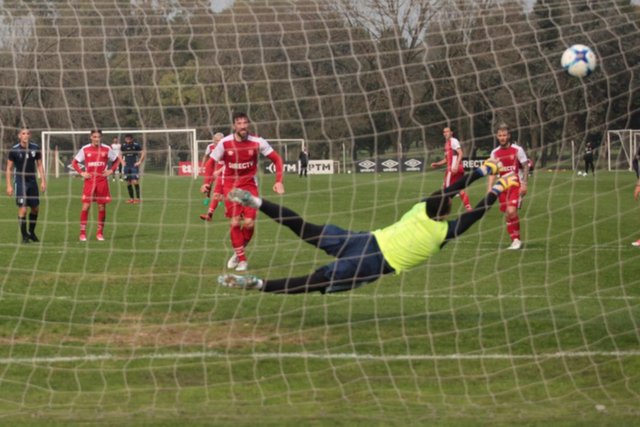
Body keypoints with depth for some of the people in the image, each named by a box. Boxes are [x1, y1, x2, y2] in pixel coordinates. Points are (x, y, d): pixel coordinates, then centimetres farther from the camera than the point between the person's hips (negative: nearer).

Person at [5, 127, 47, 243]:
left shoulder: (35, 148, 1)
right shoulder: (14, 150, -7)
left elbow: (39, 165, 10)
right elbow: (9, 168, -1)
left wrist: (43, 181, 5)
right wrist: (9, 185, -5)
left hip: (32, 181, 4)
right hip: (20, 182, -4)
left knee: (35, 208, 9)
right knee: (22, 209, -9)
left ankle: (31, 232, 28)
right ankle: (24, 236, 1)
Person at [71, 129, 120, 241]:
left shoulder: (106, 149, 2)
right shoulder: (85, 149, 1)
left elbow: (116, 160, 13)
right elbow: (74, 162, 9)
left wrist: (111, 171, -1)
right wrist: (81, 172, -4)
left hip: (102, 181, 1)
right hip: (89, 181, -1)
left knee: (102, 207, 4)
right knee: (85, 206, -7)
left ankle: (100, 232, 15)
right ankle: (82, 233, -1)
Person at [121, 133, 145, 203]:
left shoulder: (136, 145, -7)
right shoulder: (124, 146, 6)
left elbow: (143, 153, -5)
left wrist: (139, 162, -8)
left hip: (134, 166, -5)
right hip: (127, 166, 5)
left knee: (135, 182, -13)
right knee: (128, 183, 4)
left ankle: (138, 198, -8)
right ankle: (131, 198, 13)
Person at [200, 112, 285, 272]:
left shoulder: (257, 142, -12)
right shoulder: (224, 143, -12)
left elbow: (276, 159, -3)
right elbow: (211, 162, 0)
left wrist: (279, 181, -11)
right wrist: (207, 182, -12)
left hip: (249, 184, 0)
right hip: (230, 184, 0)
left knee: (249, 223, -10)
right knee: (235, 222, -10)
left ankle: (239, 251, 18)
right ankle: (241, 259, 4)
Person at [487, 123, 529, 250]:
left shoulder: (517, 150, -5)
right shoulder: (495, 153, 7)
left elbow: (525, 167, -1)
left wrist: (524, 184, -10)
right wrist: (490, 189, 3)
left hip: (516, 185, -5)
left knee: (511, 211, -21)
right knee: (507, 215, 3)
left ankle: (517, 239, -8)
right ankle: (515, 240, 12)